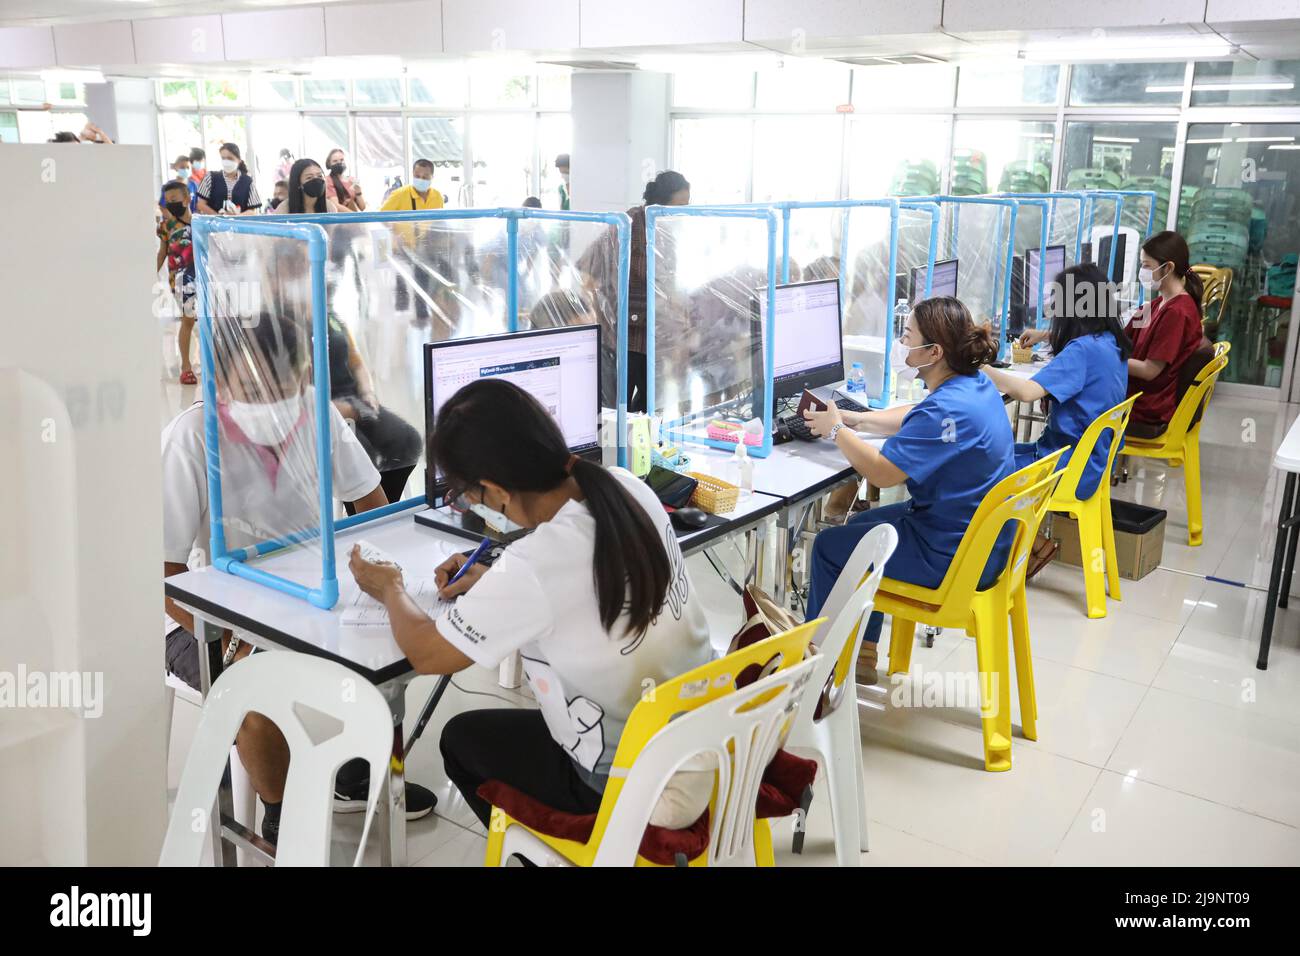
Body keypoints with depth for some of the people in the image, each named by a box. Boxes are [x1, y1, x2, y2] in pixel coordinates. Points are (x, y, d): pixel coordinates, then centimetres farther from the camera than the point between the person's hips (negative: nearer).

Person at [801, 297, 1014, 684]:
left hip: (953, 555, -10)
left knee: (829, 546, 4)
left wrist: (837, 430, -11)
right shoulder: (975, 383, 2)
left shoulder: (948, 409, -29)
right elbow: (913, 419, 19)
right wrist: (856, 419, 8)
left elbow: (882, 472, -26)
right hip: (982, 536, 10)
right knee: (862, 525, 26)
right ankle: (862, 655, 31)